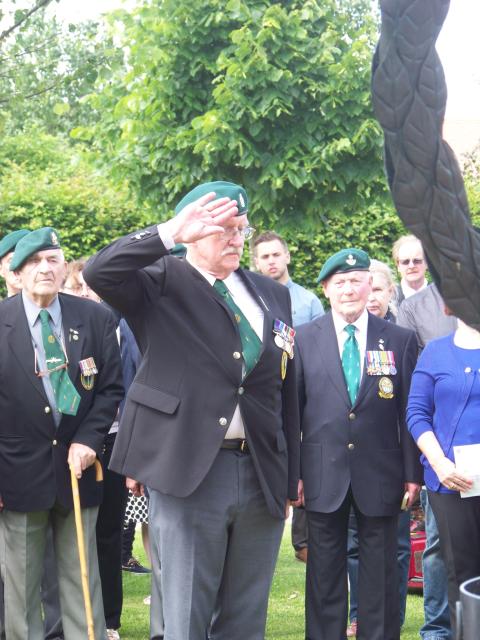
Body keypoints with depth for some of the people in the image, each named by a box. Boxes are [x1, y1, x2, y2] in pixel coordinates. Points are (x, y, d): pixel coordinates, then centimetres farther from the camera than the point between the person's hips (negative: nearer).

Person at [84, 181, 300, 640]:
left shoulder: (272, 295, 14)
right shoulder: (162, 284, 2)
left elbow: (287, 389, 14)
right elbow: (99, 274, -18)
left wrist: (291, 479, 12)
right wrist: (170, 232, -21)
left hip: (263, 474, 5)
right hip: (189, 471, -4)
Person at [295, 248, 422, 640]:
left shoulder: (401, 340, 3)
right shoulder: (304, 339, 3)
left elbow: (410, 411, 3)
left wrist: (413, 472, 0)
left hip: (380, 474, 0)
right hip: (323, 472, 0)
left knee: (380, 574, 7)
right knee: (325, 571, 8)